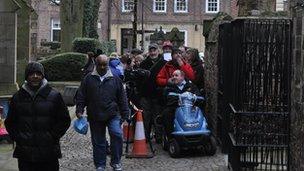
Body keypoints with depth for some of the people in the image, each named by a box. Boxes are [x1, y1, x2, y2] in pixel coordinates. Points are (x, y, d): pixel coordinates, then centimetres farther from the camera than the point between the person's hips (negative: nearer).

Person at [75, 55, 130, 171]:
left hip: (113, 115, -1)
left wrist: (125, 114, 5)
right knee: (98, 142, 8)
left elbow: (122, 98, 8)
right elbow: (81, 96, 7)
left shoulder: (115, 79, 7)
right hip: (95, 117, 1)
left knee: (117, 134, -20)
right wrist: (79, 110, -4)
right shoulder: (88, 79, 6)